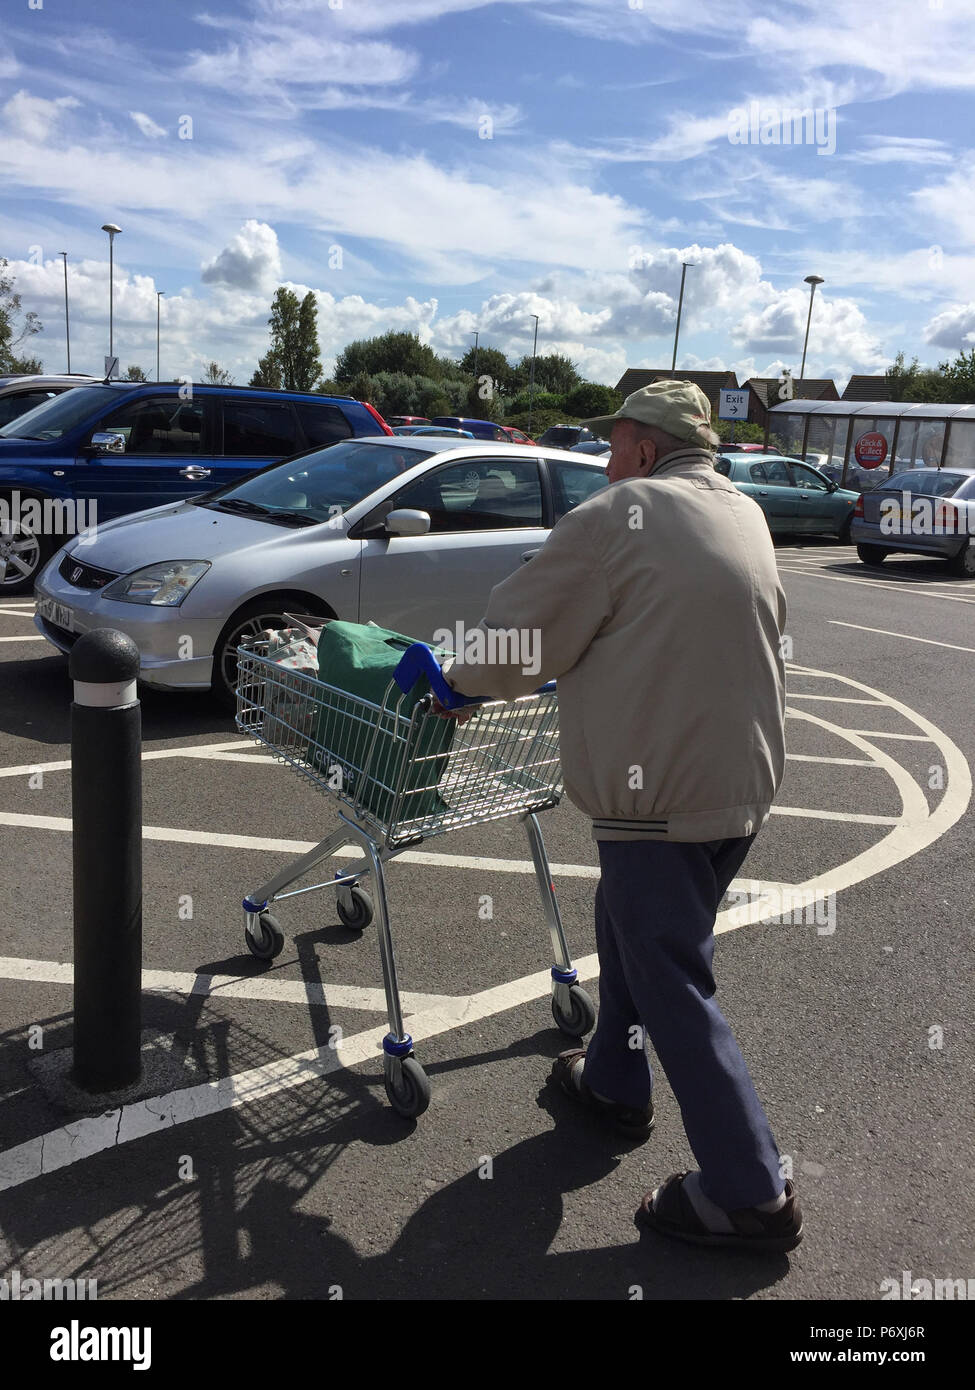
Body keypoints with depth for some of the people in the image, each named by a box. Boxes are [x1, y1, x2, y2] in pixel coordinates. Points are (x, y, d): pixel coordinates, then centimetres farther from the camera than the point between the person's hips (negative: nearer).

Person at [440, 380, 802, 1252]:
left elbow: (514, 639, -10)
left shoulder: (619, 517, -12)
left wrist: (451, 674, 9)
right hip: (744, 781, 9)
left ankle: (752, 1195, 11)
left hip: (661, 795, -9)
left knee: (674, 987, 2)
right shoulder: (745, 517, 12)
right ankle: (616, 1083, 41)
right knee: (629, 927, 25)